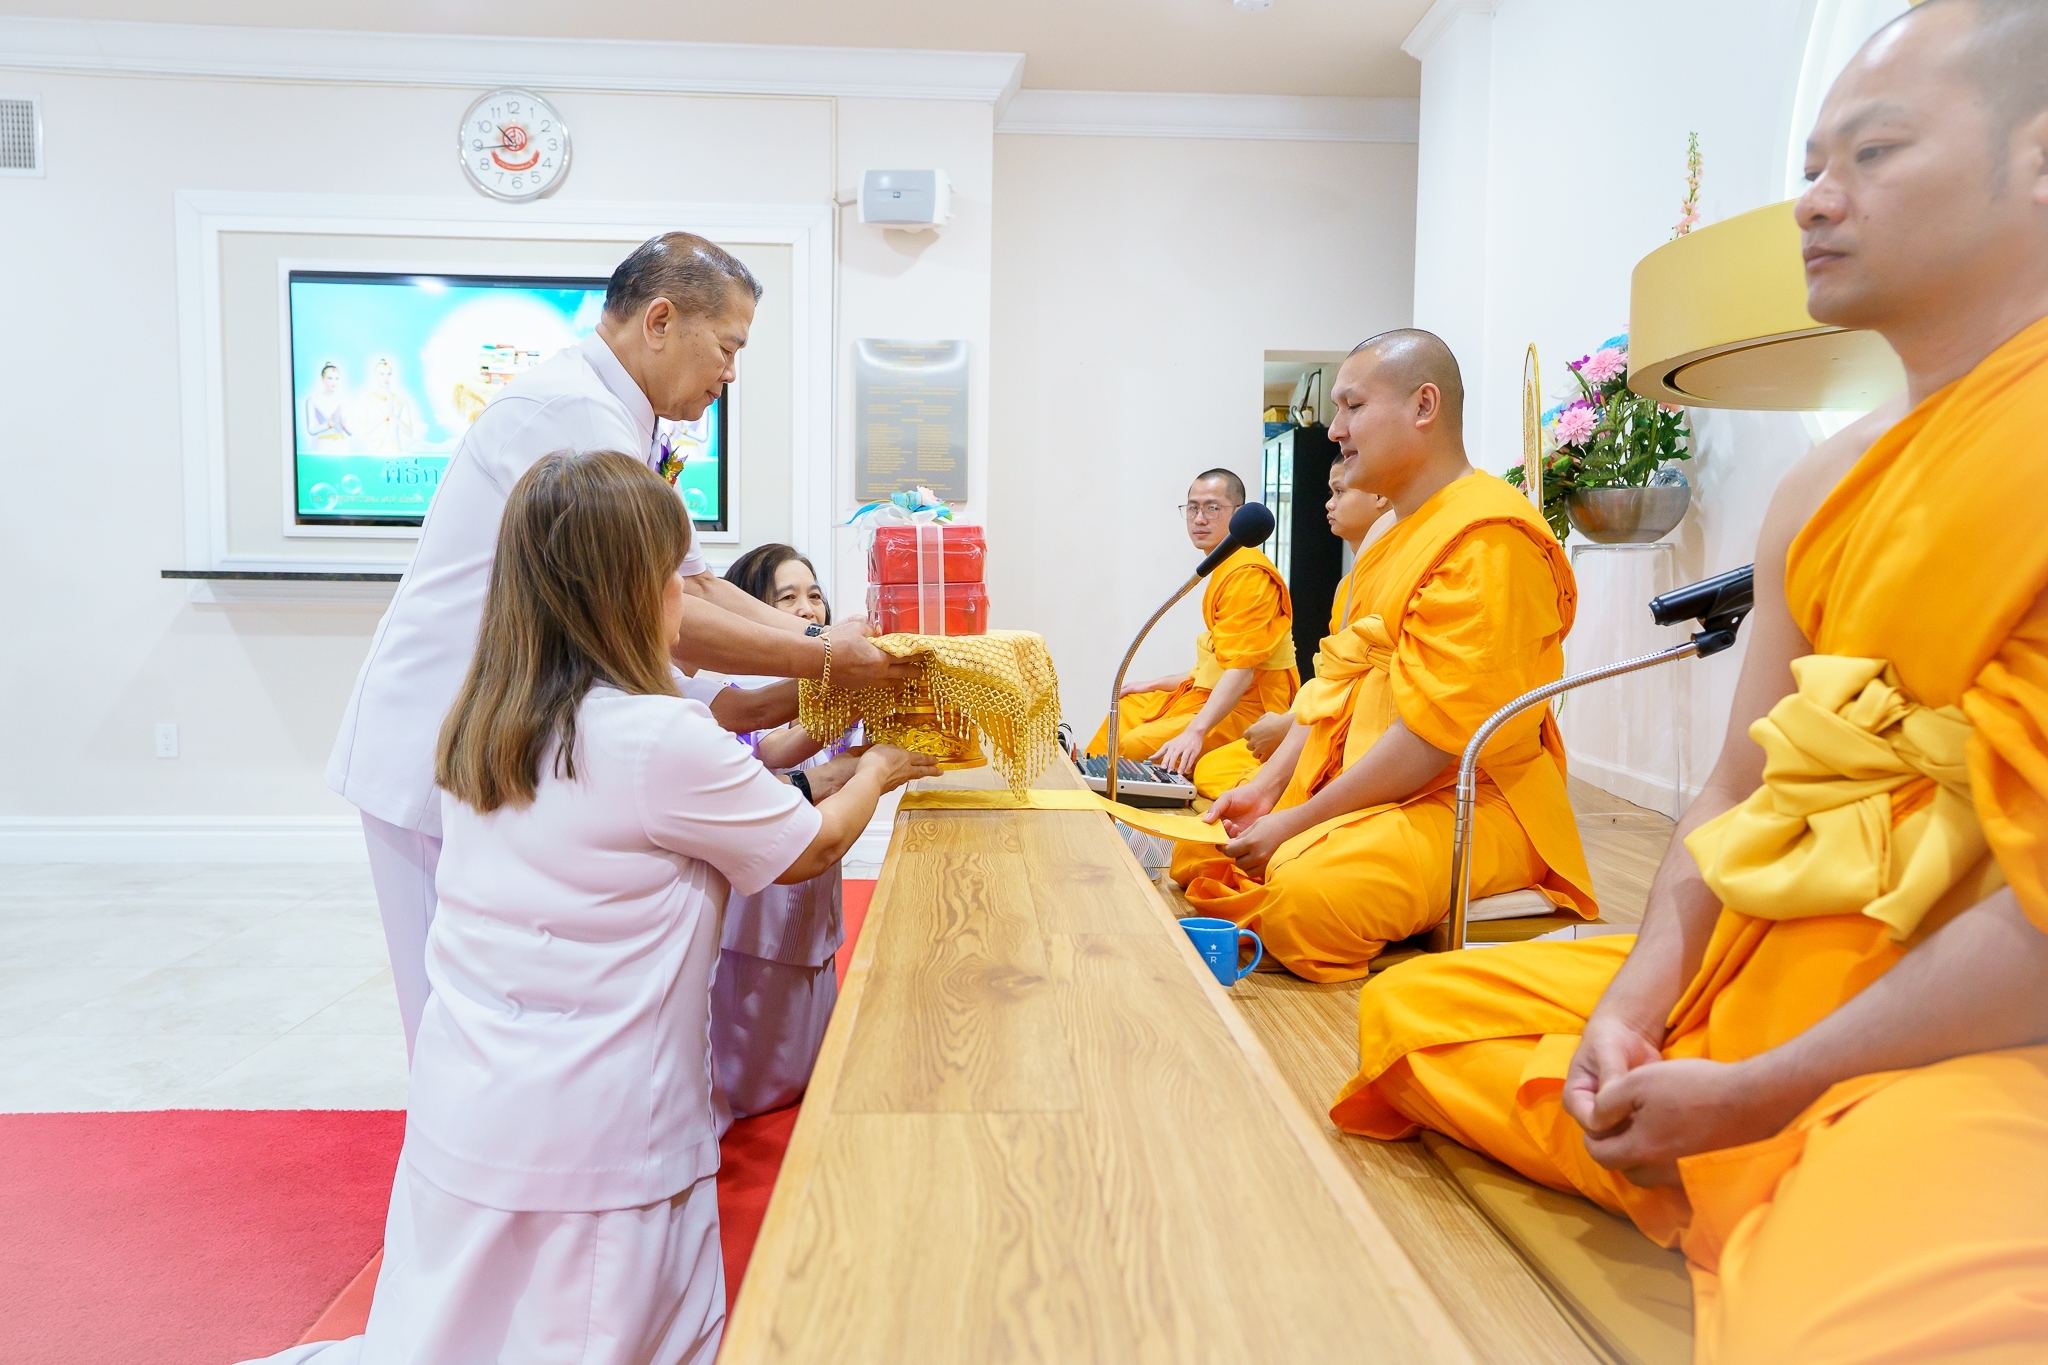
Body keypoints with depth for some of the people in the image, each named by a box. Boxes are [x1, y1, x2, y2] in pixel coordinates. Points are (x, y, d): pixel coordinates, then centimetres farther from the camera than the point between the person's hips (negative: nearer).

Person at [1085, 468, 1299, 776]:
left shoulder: (1248, 575, -17)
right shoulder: (1225, 568, 14)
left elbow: (1241, 670, -27)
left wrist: (1195, 731, -36)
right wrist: (1155, 685, 20)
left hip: (1246, 708, -11)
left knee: (1139, 745, -22)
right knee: (1124, 711, 18)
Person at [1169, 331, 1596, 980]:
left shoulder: (1488, 537, -16)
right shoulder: (1397, 536, 17)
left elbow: (1435, 734, -23)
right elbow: (1338, 676, 13)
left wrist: (1300, 822, -18)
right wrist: (1268, 786, 0)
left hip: (1477, 805, -9)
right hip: (1365, 793, 9)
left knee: (1305, 888, -33)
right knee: (1198, 851, 2)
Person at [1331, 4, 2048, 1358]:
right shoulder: (1823, 488, 11)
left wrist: (1767, 1091, -15)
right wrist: (1630, 1007, -3)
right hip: (1760, 974, 9)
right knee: (1417, 1005, 8)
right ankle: (1758, 1221, 3)